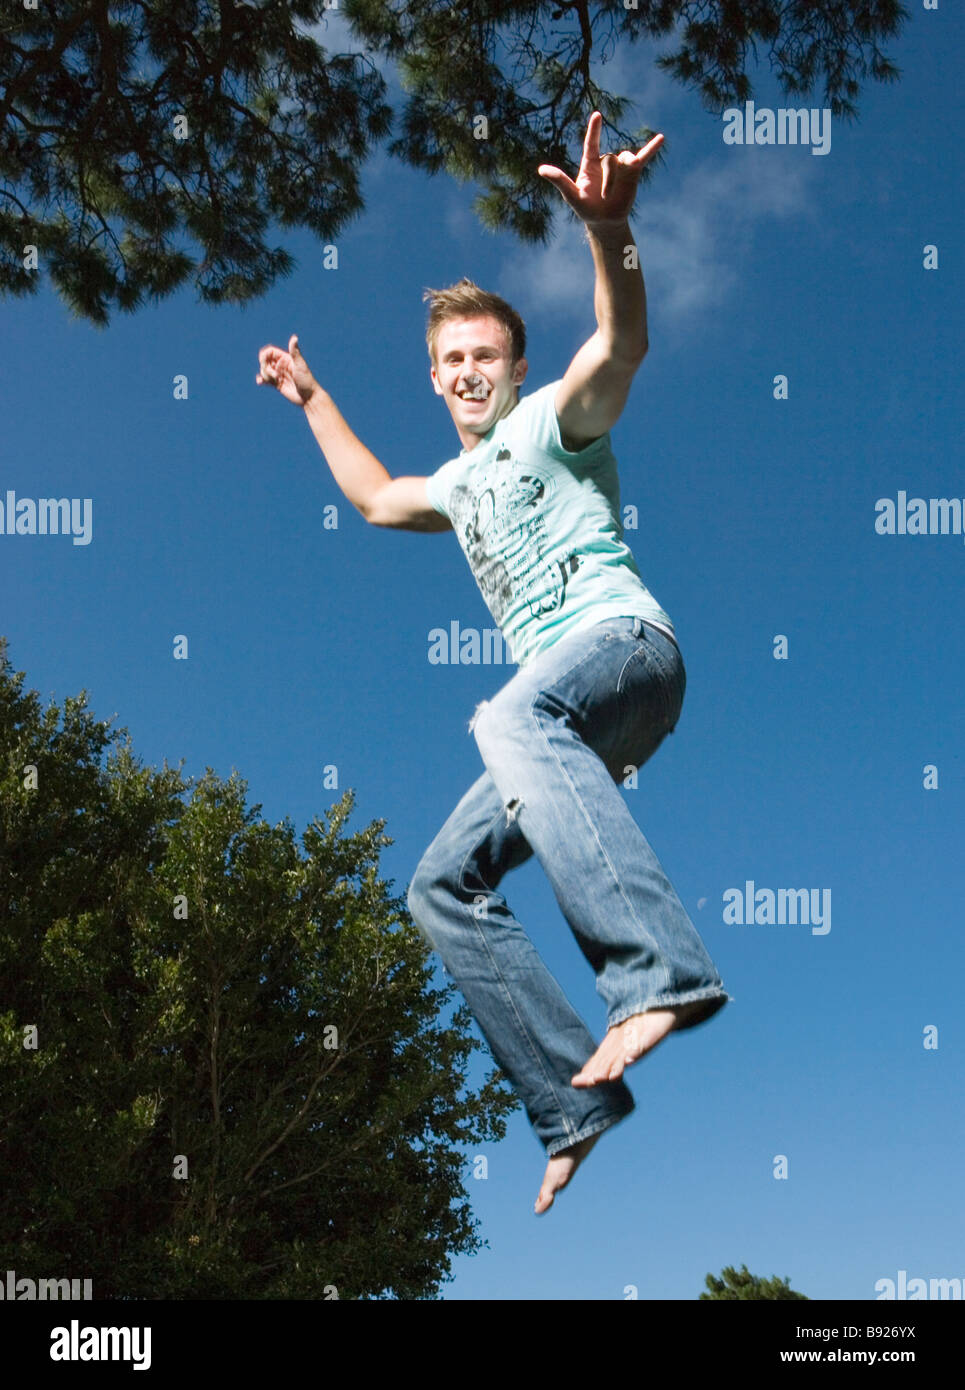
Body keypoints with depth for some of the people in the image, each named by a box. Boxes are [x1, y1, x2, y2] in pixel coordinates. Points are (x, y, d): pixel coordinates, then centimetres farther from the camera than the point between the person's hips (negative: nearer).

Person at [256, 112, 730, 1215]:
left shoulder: (552, 420, 7)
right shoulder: (464, 484, 31)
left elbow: (622, 345, -16)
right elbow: (375, 499, 51)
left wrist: (607, 230, -34)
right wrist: (313, 400, 54)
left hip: (625, 642, -9)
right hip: (551, 711, 9)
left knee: (513, 716, -42)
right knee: (442, 886, 0)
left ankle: (662, 972, -56)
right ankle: (575, 1104, -7)